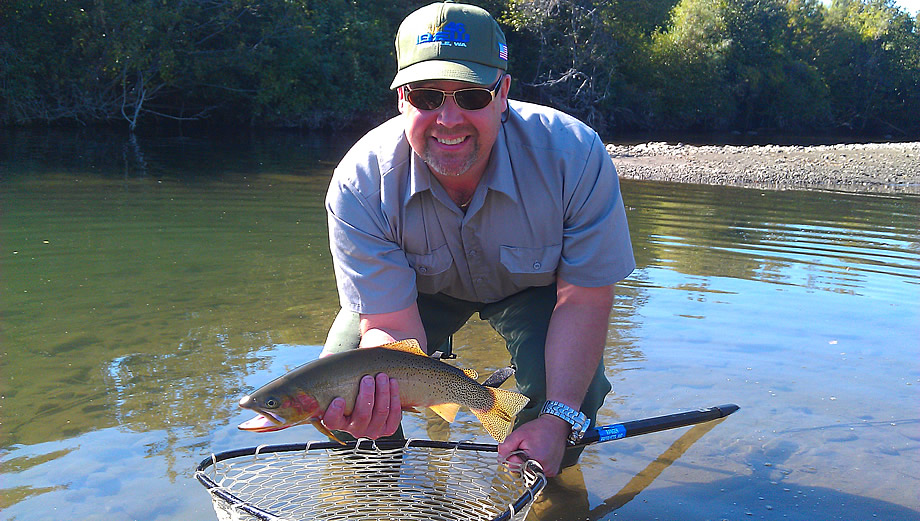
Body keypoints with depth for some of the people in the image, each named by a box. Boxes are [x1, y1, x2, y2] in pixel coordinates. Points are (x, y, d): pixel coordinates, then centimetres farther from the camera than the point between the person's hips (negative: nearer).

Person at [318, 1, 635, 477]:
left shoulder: (573, 155, -35)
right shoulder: (360, 183, -33)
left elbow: (583, 296, -25)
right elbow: (394, 326, -31)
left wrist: (558, 419, -33)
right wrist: (373, 400, -54)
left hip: (532, 287, 0)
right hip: (418, 288, 1)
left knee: (579, 397, -25)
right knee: (339, 387, -18)